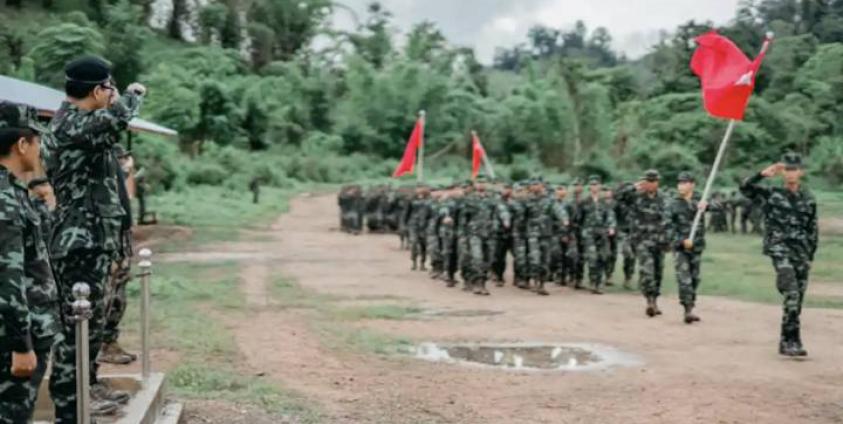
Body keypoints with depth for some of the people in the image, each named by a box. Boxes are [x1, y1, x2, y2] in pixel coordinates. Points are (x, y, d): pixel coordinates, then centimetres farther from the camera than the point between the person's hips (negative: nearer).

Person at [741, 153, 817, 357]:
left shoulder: (808, 199, 12)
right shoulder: (771, 194, 4)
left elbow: (812, 230, 16)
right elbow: (745, 188, -9)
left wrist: (810, 256, 14)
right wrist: (763, 174, -20)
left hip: (801, 250, 4)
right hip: (779, 247, -4)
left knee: (798, 298, 5)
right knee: (791, 293, -20)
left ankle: (786, 341, 15)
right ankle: (792, 339, -21)